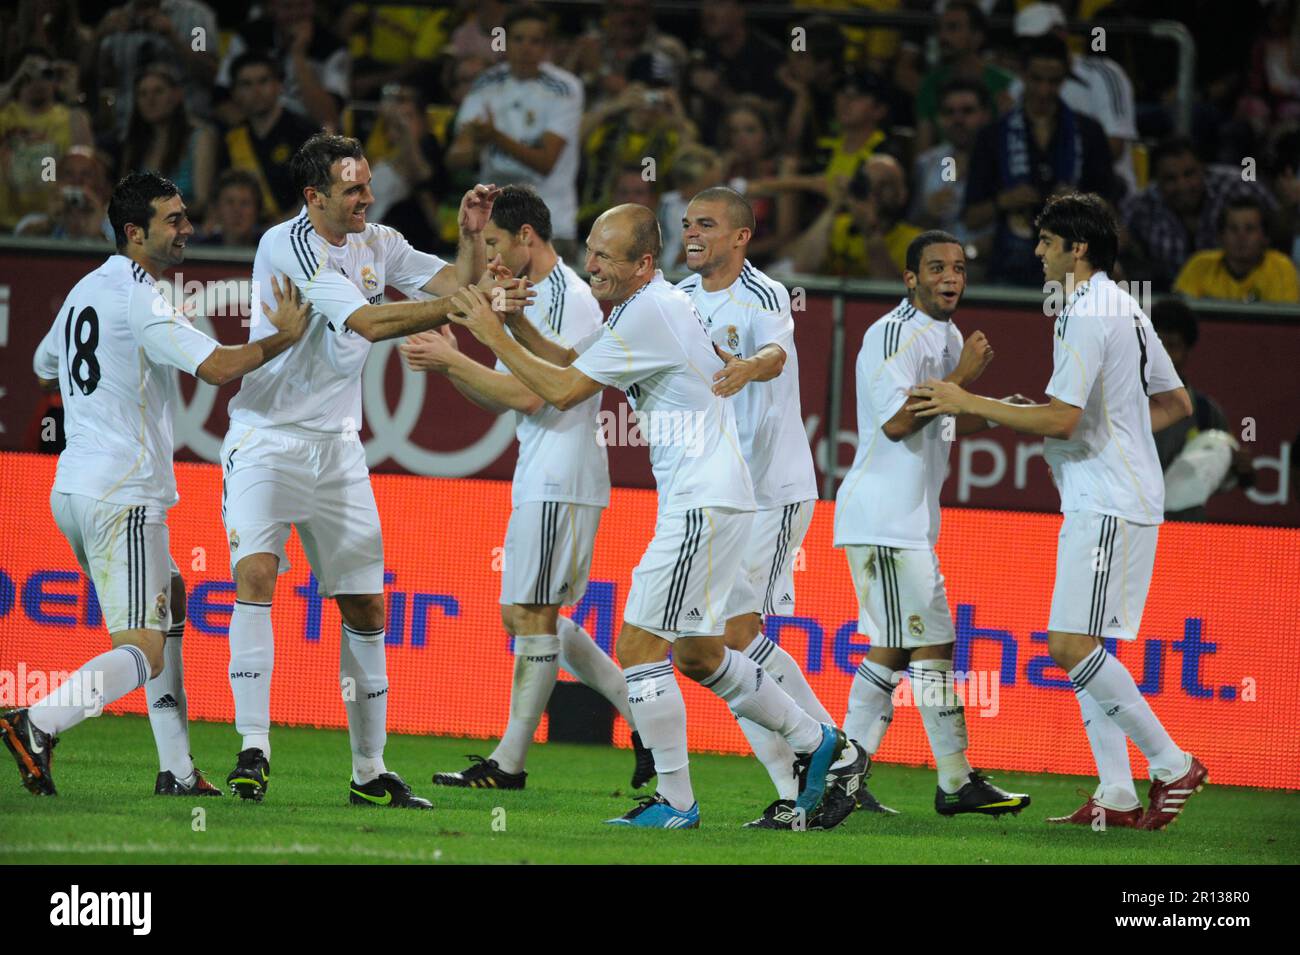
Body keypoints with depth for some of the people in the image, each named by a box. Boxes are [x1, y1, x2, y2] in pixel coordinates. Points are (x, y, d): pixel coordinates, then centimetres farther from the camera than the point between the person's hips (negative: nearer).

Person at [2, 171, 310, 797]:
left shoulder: (86, 291, 15)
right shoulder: (141, 301, -13)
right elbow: (217, 368, -22)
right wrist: (283, 338, -8)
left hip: (72, 488, 10)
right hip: (123, 495, -10)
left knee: (169, 604, 21)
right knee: (141, 651, -11)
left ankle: (177, 770, 18)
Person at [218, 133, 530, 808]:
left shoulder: (377, 245, 7)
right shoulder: (285, 246, -16)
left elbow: (453, 283, 5)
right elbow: (368, 322, -24)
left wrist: (472, 235, -13)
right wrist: (466, 304, -28)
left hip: (338, 448, 6)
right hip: (267, 440, -6)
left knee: (365, 604, 5)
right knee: (256, 572, -25)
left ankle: (370, 773, 12)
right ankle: (254, 748, -24)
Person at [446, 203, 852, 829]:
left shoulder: (649, 313, -16)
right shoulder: (643, 308, 14)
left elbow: (563, 392, -14)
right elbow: (567, 362, 20)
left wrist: (495, 337, -6)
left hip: (704, 504, -10)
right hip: (701, 501, 10)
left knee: (638, 648, -9)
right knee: (697, 654, 19)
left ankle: (676, 803, -5)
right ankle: (817, 743, 28)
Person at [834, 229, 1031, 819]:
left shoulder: (948, 337, 17)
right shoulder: (894, 334, -14)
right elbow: (897, 421, -23)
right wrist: (961, 377, -20)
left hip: (908, 520, 10)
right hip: (884, 520, -10)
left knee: (893, 648, 10)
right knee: (933, 643, -9)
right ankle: (957, 784, -7)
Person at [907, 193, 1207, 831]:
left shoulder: (1088, 315, -16)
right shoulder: (1126, 310, 16)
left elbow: (1060, 420, -21)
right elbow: (1176, 403, 23)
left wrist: (968, 403, -14)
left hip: (1108, 504, -10)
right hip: (1103, 498, 10)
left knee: (1072, 645, -13)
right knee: (1081, 647, 9)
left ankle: (1172, 765, -8)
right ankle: (1116, 797, 7)